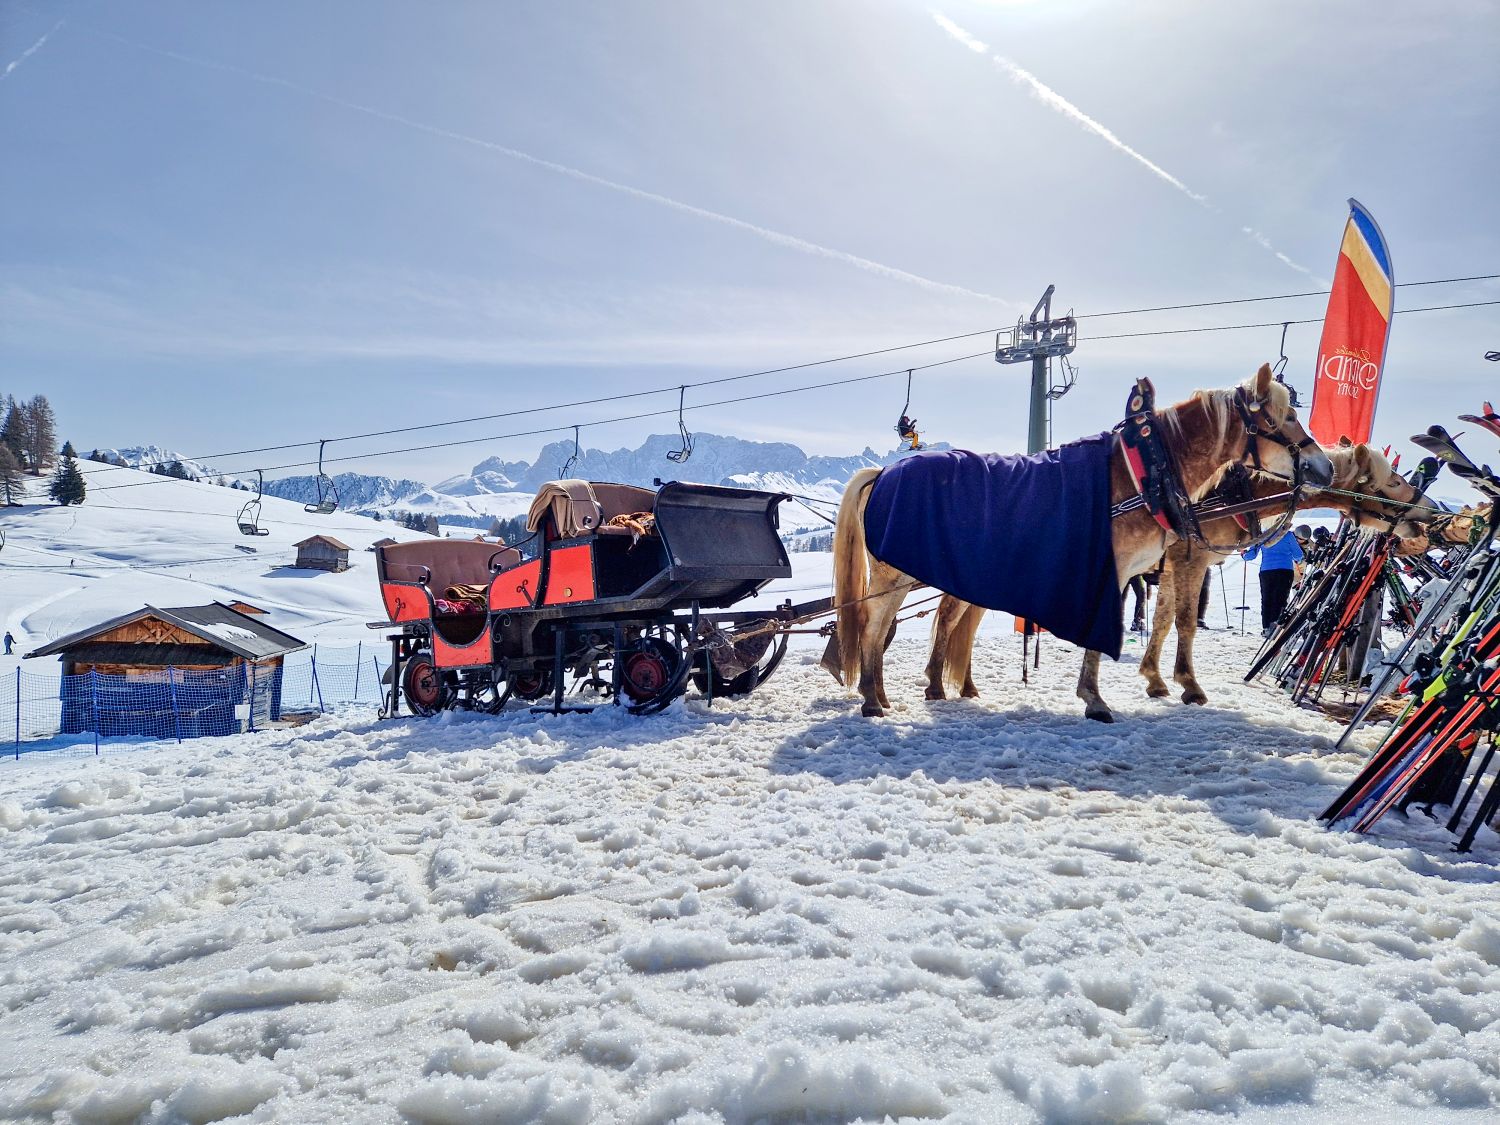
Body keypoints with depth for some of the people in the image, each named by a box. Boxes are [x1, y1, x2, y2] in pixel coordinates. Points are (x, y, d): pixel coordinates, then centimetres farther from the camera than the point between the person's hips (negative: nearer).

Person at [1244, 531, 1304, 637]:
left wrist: (1244, 555, 32)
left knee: (1266, 600, 9)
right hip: (1284, 570, -2)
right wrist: (1297, 560, 30)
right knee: (1280, 600, -2)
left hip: (1265, 571, 2)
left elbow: (1251, 555, 10)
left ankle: (1265, 627, 6)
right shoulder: (1288, 535, 2)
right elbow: (1298, 555, 8)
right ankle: (1275, 624, -15)